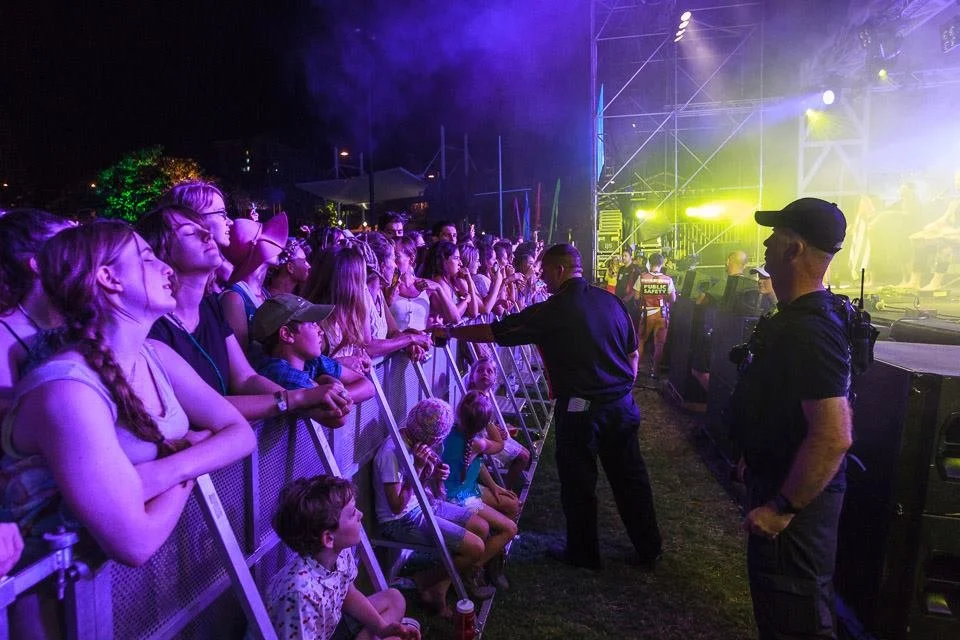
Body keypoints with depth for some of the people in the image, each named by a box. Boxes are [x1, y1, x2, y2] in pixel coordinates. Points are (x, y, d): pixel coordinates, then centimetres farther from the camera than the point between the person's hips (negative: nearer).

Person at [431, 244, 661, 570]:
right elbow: (633, 353, 11)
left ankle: (583, 553, 28)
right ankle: (648, 550, 30)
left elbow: (494, 332, -9)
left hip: (581, 409, -6)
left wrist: (448, 332, 2)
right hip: (622, 404, 6)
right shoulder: (610, 300, 5)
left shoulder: (551, 311, -13)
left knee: (578, 484, 12)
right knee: (630, 478, 17)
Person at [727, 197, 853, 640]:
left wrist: (782, 507, -26)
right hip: (779, 477, 10)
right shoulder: (797, 316, 6)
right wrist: (757, 457, 22)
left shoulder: (809, 331, -28)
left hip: (796, 494, -10)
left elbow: (833, 436, -33)